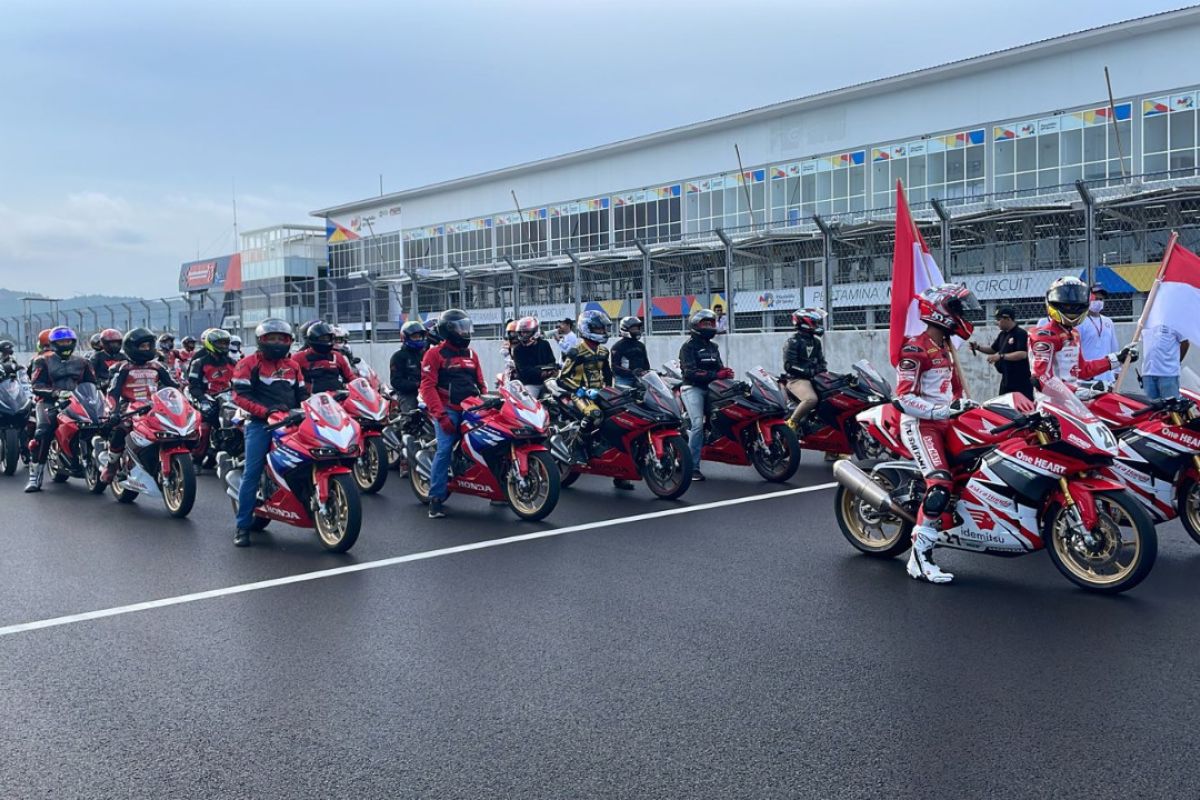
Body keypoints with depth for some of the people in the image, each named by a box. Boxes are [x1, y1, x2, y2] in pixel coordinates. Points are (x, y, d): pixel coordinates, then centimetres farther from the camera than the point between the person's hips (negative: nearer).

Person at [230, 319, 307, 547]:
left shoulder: (293, 365, 20)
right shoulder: (249, 363, 3)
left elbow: (302, 393, 24)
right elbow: (240, 395, -6)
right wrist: (265, 411, -18)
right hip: (260, 423, -5)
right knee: (252, 474, -9)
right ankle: (243, 526, -4)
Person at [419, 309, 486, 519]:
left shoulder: (471, 353, 20)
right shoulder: (436, 354, 0)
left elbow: (480, 383, 23)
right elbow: (427, 386, -8)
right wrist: (440, 414, -18)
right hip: (449, 410, -6)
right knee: (444, 450, -17)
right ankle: (436, 498, -14)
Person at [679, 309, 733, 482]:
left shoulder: (713, 346, 21)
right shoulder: (688, 347, -4)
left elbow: (718, 366, 15)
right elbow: (691, 372, -17)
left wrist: (726, 372, -10)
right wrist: (715, 375, -25)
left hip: (711, 388, 8)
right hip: (693, 388, -8)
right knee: (698, 424, -21)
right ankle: (693, 467, -20)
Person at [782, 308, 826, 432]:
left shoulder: (815, 342, 16)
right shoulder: (793, 341, -8)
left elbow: (821, 361, 23)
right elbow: (789, 365, -16)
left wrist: (823, 372, 2)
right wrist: (808, 371, -21)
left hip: (814, 379, 9)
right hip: (797, 379, -8)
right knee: (811, 399, -34)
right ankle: (791, 424, -23)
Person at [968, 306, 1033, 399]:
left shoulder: (1020, 333, -12)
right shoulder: (1002, 335, 14)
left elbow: (1023, 354, -22)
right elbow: (993, 349, 24)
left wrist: (1001, 356, -25)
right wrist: (978, 347, 7)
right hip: (1006, 381, 9)